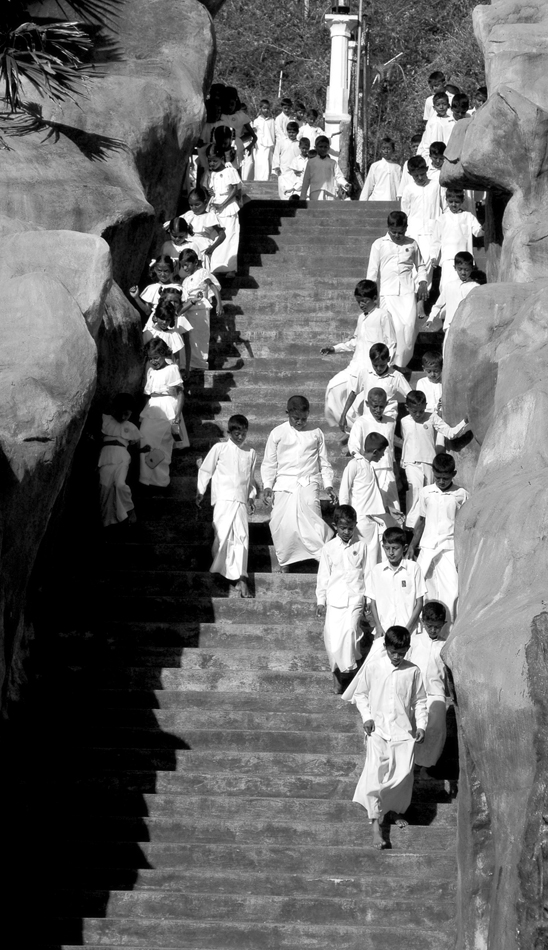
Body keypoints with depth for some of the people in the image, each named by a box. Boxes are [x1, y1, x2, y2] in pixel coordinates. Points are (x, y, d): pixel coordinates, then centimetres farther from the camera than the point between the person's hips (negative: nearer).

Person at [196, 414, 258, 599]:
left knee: (242, 537, -3)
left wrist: (252, 496, 17)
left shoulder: (251, 454, 14)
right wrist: (200, 492, 9)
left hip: (241, 500, 3)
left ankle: (241, 578, -2)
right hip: (224, 498, -3)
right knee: (223, 534, -9)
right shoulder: (220, 448, 3)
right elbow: (205, 470, 8)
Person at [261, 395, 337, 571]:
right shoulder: (278, 433, 6)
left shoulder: (316, 433, 9)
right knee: (282, 524, -4)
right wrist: (267, 486, -1)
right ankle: (284, 562, 13)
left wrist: (328, 486, 5)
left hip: (308, 483, -1)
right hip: (284, 484, 1)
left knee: (312, 519, -22)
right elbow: (269, 463, 9)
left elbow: (324, 463, 14)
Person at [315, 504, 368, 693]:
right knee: (333, 636, -3)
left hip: (355, 597, -1)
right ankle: (336, 673, 13)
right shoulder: (329, 548, 4)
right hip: (334, 598, 1)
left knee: (350, 629, -20)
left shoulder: (362, 546, 3)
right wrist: (320, 601, 6)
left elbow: (367, 573, 8)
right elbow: (323, 576, 8)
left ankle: (347, 668, -8)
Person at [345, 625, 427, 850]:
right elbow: (360, 694, 8)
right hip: (378, 729, -1)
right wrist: (367, 717, -4)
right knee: (376, 773, -11)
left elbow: (419, 701, 9)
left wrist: (421, 725, -1)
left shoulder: (413, 672, 0)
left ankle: (396, 810, 27)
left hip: (403, 730, 1)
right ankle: (376, 825, -10)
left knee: (404, 773, -1)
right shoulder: (372, 668, -2)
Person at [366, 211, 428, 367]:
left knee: (409, 325, -8)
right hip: (388, 294, -2)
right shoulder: (379, 245, 5)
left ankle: (402, 364, 6)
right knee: (395, 327, -13)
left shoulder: (412, 244, 10)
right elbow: (372, 271, 6)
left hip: (408, 292, 2)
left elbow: (420, 266, 22)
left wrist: (422, 282, 6)